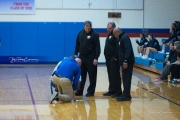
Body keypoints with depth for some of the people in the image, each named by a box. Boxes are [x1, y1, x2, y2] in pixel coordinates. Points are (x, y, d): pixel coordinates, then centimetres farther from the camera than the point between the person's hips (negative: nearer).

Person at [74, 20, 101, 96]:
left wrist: (96, 58, -16)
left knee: (92, 75, 1)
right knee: (81, 75, 8)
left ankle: (91, 91, 9)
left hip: (91, 58, -4)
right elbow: (77, 45, 13)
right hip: (82, 57, 5)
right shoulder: (80, 33, 7)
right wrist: (75, 54, 6)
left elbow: (97, 47, -10)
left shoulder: (95, 34, -8)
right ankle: (80, 91, 14)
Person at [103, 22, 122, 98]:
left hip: (113, 59, -9)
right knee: (110, 75, 12)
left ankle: (117, 91, -3)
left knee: (115, 75, -7)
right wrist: (106, 56, 17)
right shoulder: (109, 35, 19)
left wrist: (115, 57, -20)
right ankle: (111, 90, 17)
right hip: (108, 58, 9)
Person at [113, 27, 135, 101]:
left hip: (127, 62, -10)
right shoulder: (121, 38, 20)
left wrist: (125, 60, -26)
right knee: (125, 79, 11)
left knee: (126, 79, -7)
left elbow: (128, 49, -22)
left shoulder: (125, 38, -12)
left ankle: (126, 95, -5)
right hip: (124, 62, 10)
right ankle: (126, 95, 15)